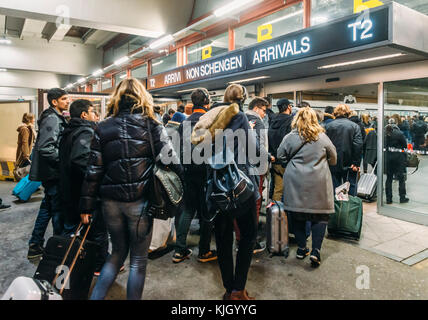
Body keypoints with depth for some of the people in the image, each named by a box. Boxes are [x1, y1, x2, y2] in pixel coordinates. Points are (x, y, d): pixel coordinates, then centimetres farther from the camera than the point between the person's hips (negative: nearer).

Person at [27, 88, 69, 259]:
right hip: (52, 172, -10)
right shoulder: (52, 119, -16)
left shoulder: (58, 118, 16)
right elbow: (46, 148, -26)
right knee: (58, 209, 0)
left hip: (51, 172, 10)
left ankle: (35, 246, 27)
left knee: (47, 207, 16)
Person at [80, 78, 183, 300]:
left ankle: (95, 296, 23)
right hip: (140, 201, -3)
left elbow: (93, 171, 1)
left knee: (118, 252, 24)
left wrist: (86, 206, 7)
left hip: (111, 202, 3)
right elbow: (171, 161, -10)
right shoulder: (152, 126, -4)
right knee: (138, 260, 12)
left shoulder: (103, 128, 2)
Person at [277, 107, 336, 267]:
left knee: (297, 215, 11)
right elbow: (333, 159, 10)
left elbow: (280, 157, 6)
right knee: (320, 215, 7)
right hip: (318, 182, 0)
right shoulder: (322, 137, 0)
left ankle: (301, 248, 19)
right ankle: (316, 251, 1)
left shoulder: (290, 137, -3)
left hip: (295, 182, 1)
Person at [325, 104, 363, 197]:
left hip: (333, 164, 1)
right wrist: (356, 163, -7)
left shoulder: (328, 126, -1)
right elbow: (358, 145, -10)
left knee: (335, 190, 8)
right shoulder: (355, 126, -3)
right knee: (351, 188, 9)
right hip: (349, 164, -1)